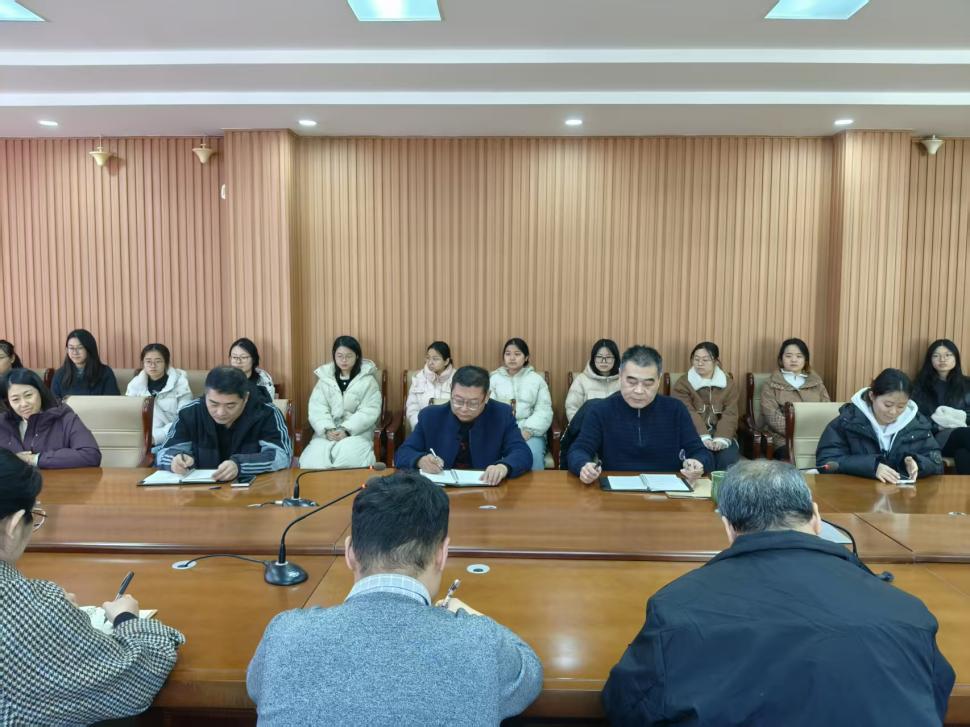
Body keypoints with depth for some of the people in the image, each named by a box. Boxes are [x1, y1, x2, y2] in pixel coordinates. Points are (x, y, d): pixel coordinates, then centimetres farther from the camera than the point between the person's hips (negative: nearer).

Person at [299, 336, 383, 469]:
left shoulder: (368, 380, 4)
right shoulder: (325, 378, 12)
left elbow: (369, 411, -5)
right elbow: (317, 409, 3)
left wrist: (347, 430, -17)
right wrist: (327, 430, -16)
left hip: (357, 432, -2)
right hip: (328, 432, 2)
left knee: (349, 458, -33)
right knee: (311, 462, -26)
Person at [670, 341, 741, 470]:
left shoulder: (728, 384, 9)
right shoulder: (682, 384, 1)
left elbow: (730, 415, -3)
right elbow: (688, 414, -11)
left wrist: (721, 439, -20)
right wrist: (704, 438, -26)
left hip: (720, 435, 2)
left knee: (729, 459, -24)